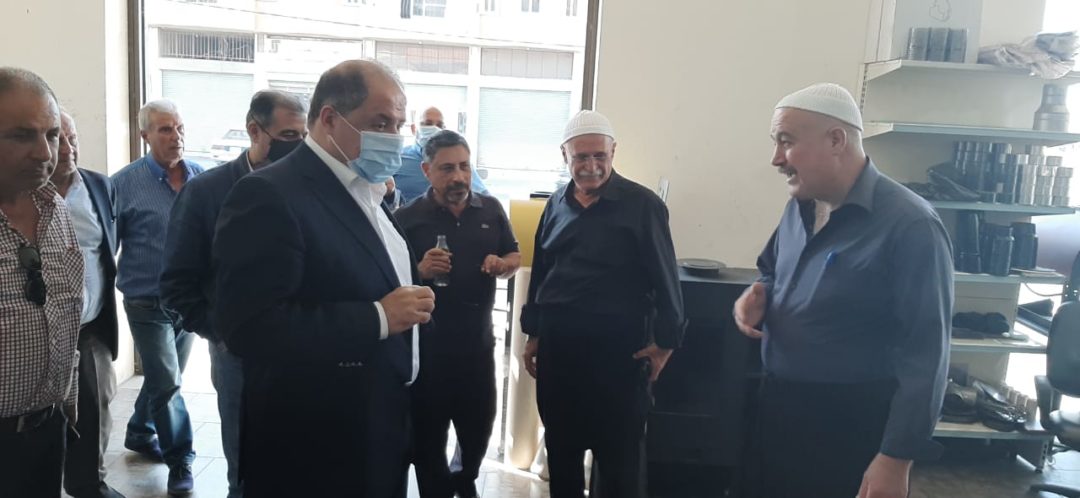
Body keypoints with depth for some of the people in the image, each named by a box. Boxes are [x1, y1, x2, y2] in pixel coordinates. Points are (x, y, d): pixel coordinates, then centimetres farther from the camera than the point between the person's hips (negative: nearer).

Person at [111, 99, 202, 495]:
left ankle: (140, 434, 40)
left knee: (164, 377, 18)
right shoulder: (125, 182, -8)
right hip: (148, 303, -4)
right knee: (166, 383, -2)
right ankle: (180, 459, 12)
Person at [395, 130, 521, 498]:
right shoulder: (407, 217, -8)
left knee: (479, 426, 18)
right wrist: (420, 271, -27)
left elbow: (515, 256, 13)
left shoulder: (491, 209, 4)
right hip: (426, 344, -4)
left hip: (479, 340, 4)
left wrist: (502, 266, -10)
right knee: (429, 435, 8)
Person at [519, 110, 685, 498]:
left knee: (619, 454, 6)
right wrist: (533, 333, 14)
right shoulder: (557, 205, 8)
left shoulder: (642, 204, -9)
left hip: (618, 347, -5)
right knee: (560, 446, 18)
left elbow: (664, 279, -8)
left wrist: (665, 340, -8)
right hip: (558, 344, 5)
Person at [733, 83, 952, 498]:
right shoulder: (800, 207, 4)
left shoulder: (908, 226, -21)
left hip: (852, 428, -7)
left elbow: (924, 355, -21)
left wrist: (895, 459, -21)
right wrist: (758, 295, -1)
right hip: (779, 407, 8)